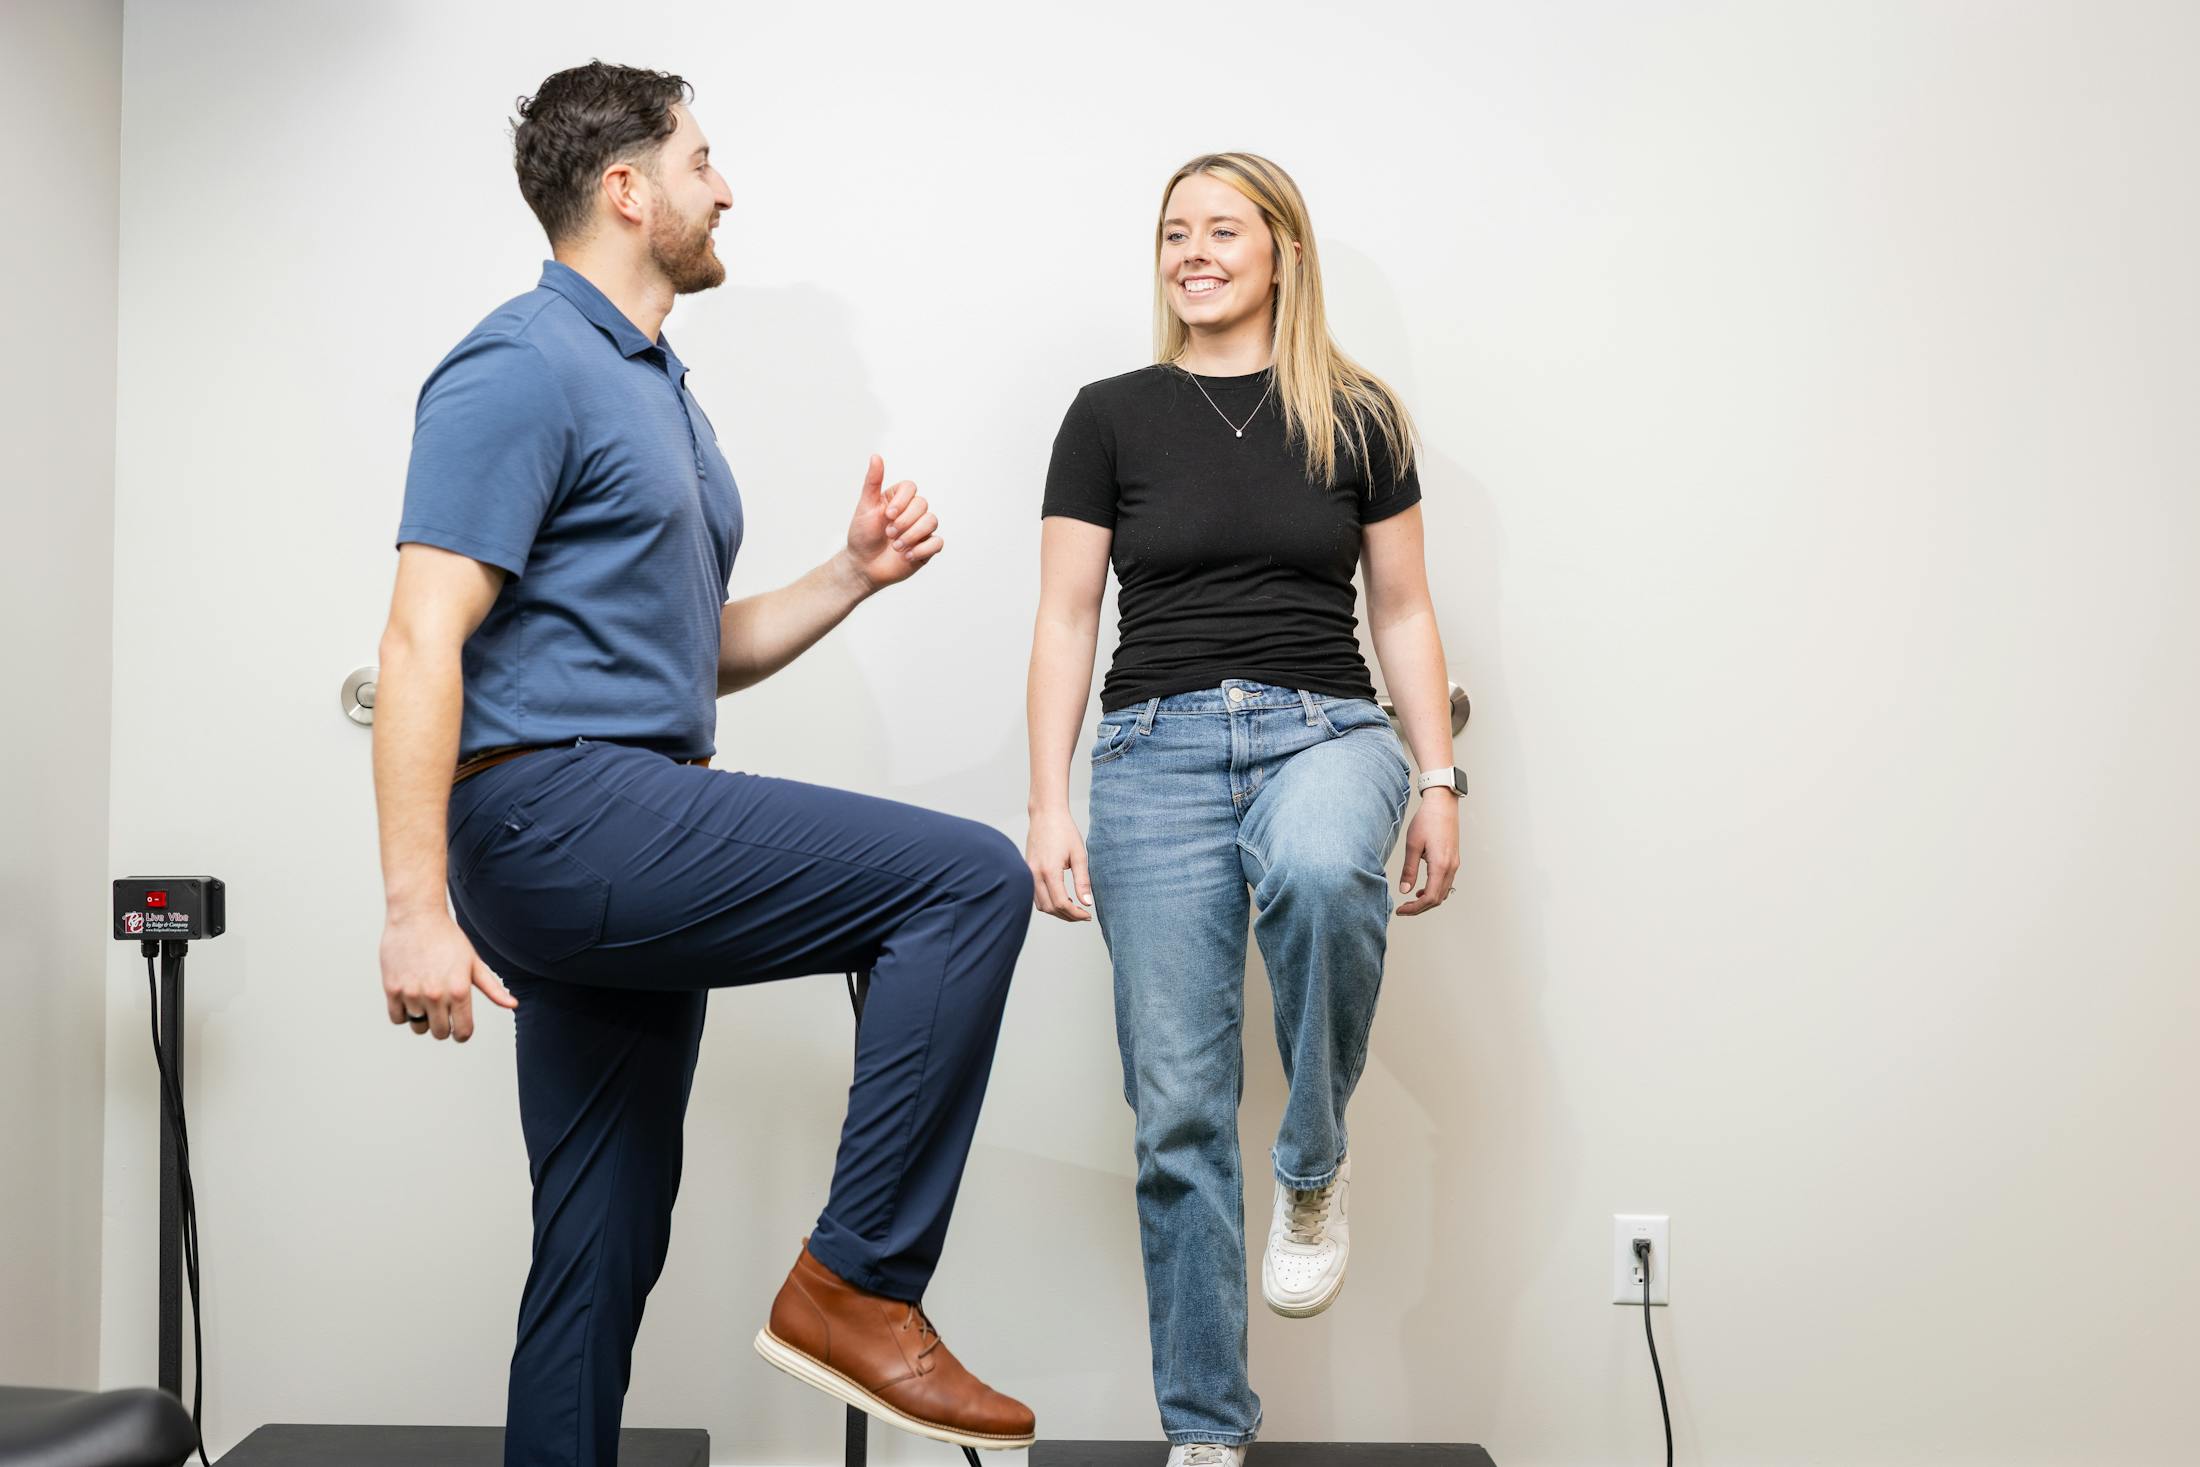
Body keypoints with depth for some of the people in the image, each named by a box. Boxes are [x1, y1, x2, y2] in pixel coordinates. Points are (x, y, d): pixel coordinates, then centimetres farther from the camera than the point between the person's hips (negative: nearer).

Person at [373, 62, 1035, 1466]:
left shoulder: (658, 389, 23)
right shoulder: (522, 370, -9)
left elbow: (702, 655, 26)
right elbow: (423, 642, -17)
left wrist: (852, 576, 11)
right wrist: (417, 909, -23)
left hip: (621, 860, 10)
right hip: (558, 807, -10)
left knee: (608, 1246, 11)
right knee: (970, 878, -17)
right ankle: (858, 1282, -12)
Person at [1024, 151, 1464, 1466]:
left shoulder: (1357, 417, 9)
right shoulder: (1112, 417, 8)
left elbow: (1404, 613, 11)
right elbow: (1067, 621, 6)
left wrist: (1439, 781, 2)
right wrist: (1050, 807, -2)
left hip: (1325, 728, 0)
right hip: (1160, 746, 1)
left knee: (1319, 873, -38)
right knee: (1180, 1109, -2)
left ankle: (1315, 1165, -11)